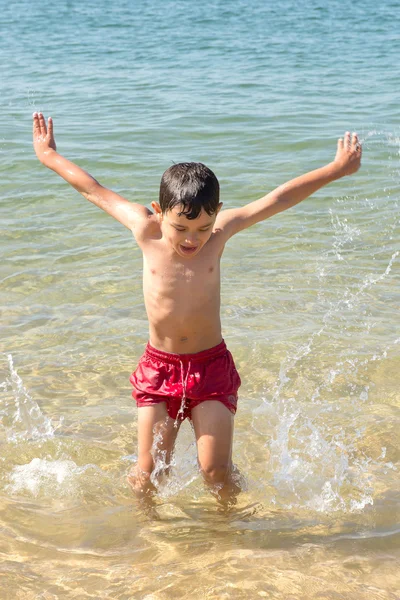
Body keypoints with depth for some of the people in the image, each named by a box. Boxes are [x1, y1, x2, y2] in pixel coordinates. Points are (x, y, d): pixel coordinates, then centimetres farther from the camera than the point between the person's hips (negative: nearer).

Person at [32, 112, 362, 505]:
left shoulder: (220, 231, -10)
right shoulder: (146, 233, -10)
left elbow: (279, 198, -5)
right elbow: (94, 190, 3)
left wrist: (337, 168, 1)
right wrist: (49, 157, 16)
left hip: (211, 366, 0)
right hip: (158, 368, 1)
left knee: (216, 468, -4)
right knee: (149, 470, 0)